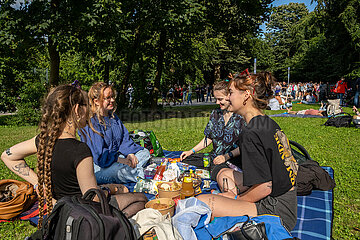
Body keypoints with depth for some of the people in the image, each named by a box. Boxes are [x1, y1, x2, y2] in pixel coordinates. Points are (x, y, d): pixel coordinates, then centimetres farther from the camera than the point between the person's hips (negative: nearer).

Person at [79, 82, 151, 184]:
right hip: (98, 166, -9)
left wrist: (130, 153, -8)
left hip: (117, 156, 9)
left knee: (145, 153, 3)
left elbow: (125, 138, 10)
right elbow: (98, 154, -23)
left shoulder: (113, 116, 10)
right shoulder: (90, 123, -19)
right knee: (118, 169, -38)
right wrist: (121, 160, -26)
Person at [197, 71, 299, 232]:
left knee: (202, 202, -20)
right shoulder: (270, 123, 7)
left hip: (277, 210, -10)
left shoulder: (251, 133, -22)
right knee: (224, 174, 22)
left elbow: (265, 187, -25)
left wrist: (237, 199, -5)